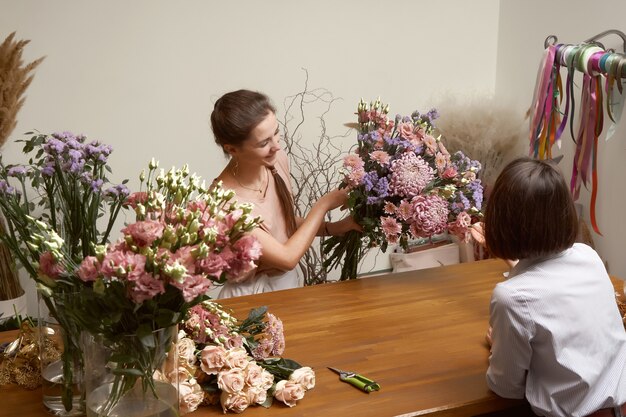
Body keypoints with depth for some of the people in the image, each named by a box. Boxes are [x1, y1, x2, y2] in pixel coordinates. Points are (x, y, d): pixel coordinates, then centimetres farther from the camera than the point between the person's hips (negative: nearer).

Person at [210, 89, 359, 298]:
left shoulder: (277, 160, -7)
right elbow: (287, 258, -21)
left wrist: (335, 227, -4)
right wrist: (323, 204, -15)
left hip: (289, 284, 6)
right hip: (252, 298, -6)